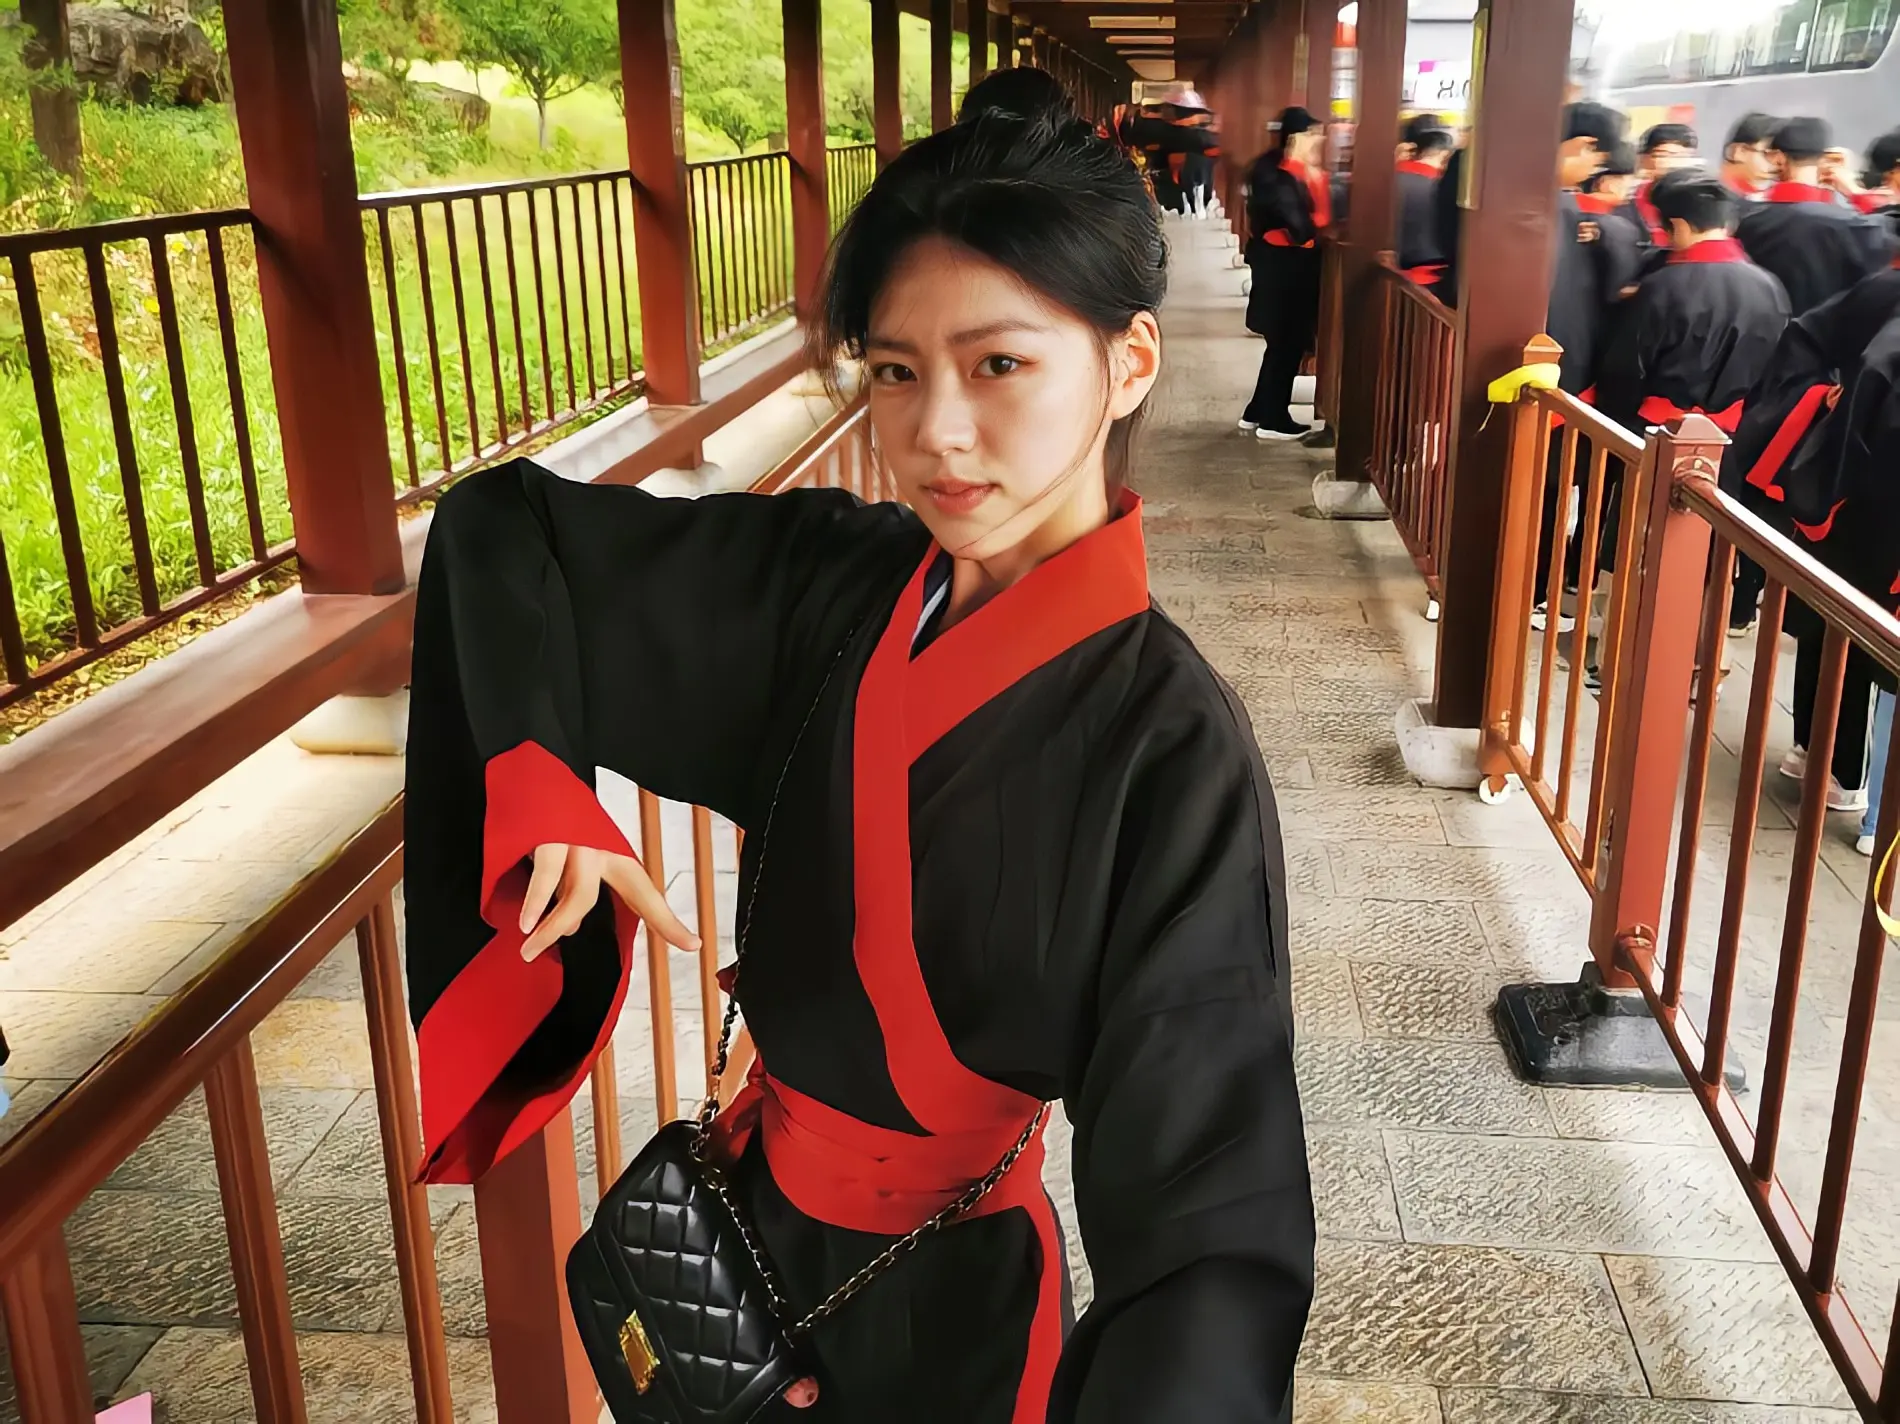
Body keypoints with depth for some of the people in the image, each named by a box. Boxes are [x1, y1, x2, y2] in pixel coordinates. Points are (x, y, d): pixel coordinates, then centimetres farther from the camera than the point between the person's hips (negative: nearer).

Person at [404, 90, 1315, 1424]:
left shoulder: (1168, 748, -27)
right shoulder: (821, 580, -13)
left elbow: (1214, 1215, -30)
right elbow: (503, 528, -3)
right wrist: (534, 783, -17)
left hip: (947, 1296, -4)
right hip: (749, 1215, 5)